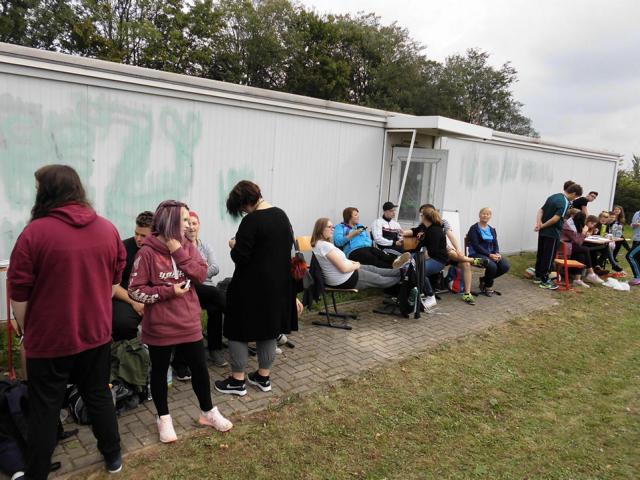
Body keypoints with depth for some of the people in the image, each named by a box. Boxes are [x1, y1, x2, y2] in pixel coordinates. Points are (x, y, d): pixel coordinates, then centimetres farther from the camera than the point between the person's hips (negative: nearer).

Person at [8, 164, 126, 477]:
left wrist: (27, 332, 5)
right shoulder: (108, 230, 0)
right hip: (96, 333, 4)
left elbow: (19, 294, -10)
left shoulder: (35, 232, -15)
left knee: (44, 410, 11)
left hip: (49, 338, -4)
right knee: (99, 396, 20)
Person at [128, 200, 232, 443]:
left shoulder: (187, 247, 1)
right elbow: (135, 290, -14)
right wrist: (169, 291, -19)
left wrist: (178, 252, -17)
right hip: (160, 327, -4)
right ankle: (164, 418, 35)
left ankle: (208, 412, 34)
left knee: (200, 368, 15)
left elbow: (201, 274, -10)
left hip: (189, 323, 4)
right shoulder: (148, 252, -15)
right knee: (159, 372, 15)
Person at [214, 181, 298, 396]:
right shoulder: (282, 215, 5)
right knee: (268, 329, 16)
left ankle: (238, 381, 16)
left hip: (252, 286, -7)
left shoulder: (251, 221, -19)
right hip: (278, 283, 8)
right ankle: (263, 377, 26)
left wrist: (234, 246, -1)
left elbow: (240, 258, -19)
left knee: (240, 330, 7)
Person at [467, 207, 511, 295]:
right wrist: (489, 255, -21)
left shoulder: (492, 230, 16)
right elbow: (476, 246, -13)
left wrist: (497, 254, -12)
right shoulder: (474, 228, -5)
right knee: (492, 266, -32)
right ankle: (488, 286, -1)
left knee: (505, 266, -18)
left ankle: (484, 280, 5)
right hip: (477, 254, -6)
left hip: (491, 254, 7)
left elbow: (495, 244, 10)